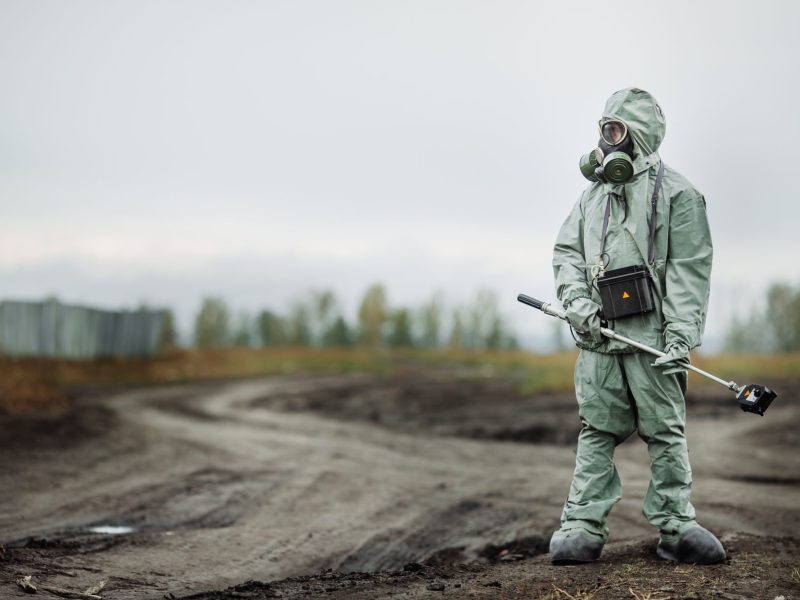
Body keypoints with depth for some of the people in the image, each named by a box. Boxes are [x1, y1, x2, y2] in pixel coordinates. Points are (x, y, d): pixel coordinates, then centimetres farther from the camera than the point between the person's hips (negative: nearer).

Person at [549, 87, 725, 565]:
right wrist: (577, 299, -3)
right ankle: (583, 527, 6)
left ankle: (676, 528, 7)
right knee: (597, 431, 4)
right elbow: (567, 251, 16)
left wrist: (680, 335, -16)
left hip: (653, 334, -4)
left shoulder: (675, 193, -1)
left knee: (665, 431, 0)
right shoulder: (594, 194, 17)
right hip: (599, 334, 5)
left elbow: (690, 270, -7)